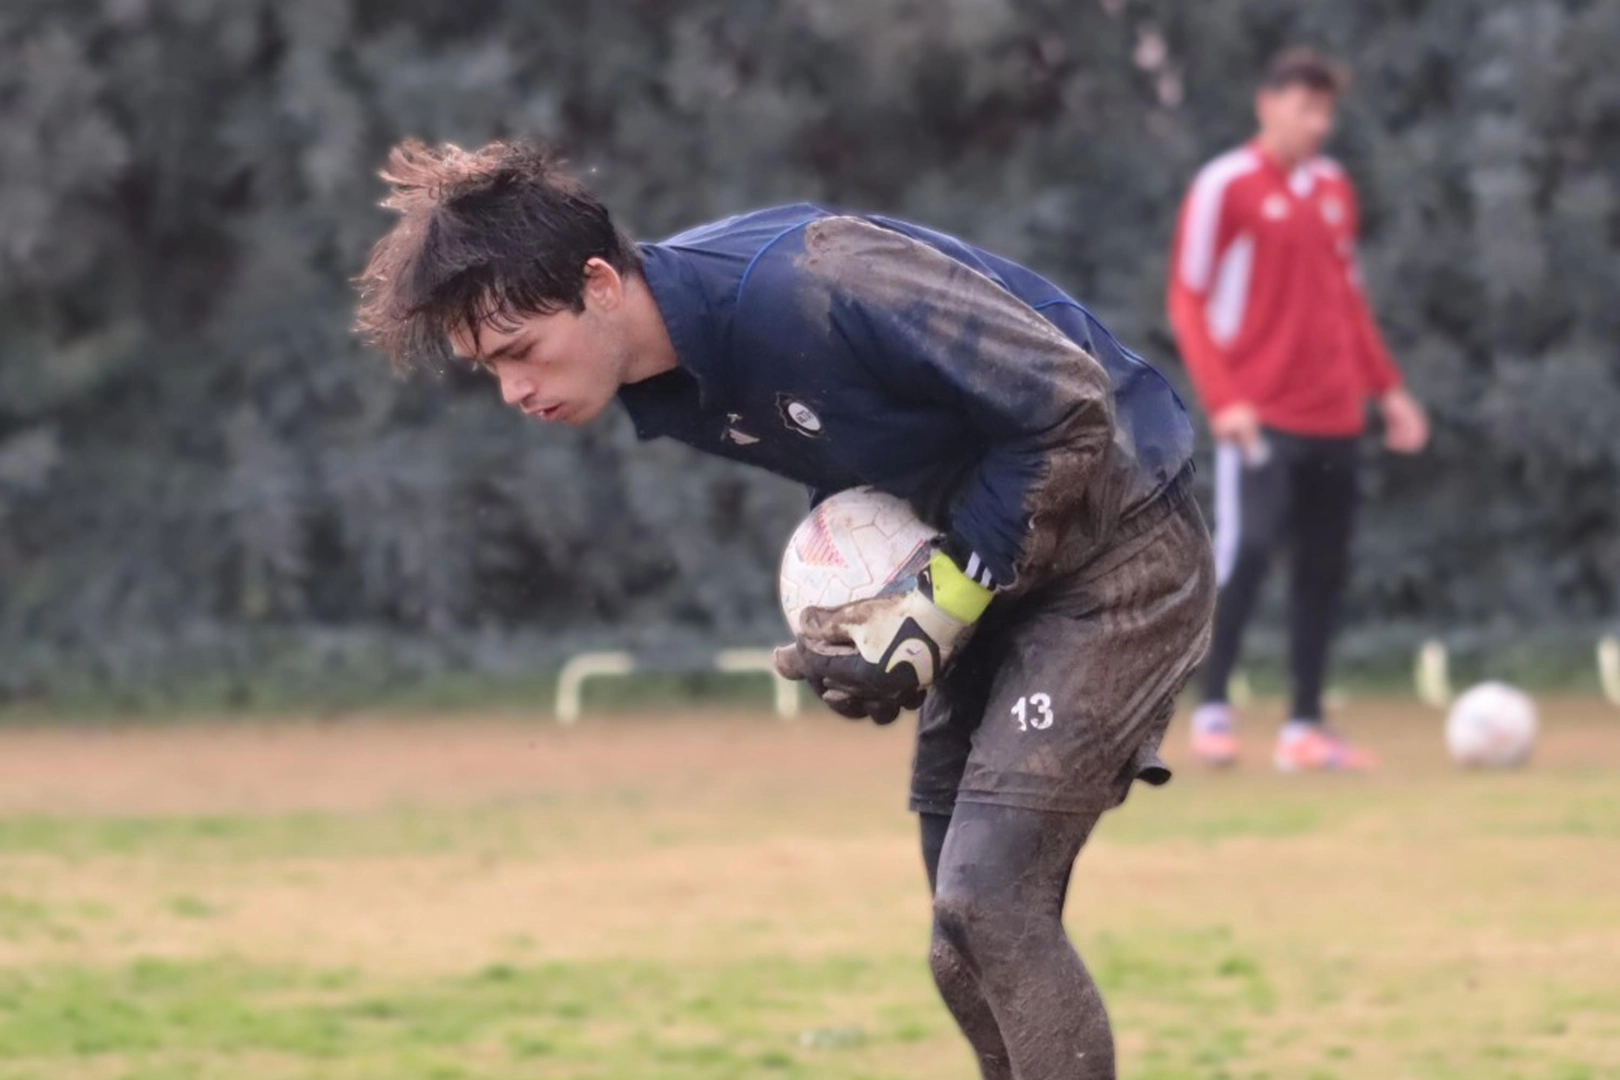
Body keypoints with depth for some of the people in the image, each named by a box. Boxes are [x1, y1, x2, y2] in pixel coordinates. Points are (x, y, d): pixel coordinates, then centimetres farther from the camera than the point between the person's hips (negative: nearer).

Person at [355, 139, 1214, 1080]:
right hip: (994, 569, 9)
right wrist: (845, 614, -4)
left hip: (1118, 546, -9)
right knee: (971, 940, 7)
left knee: (988, 900, -19)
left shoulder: (801, 286, -31)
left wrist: (938, 613, -21)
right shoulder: (662, 383, -3)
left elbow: (1069, 410, -25)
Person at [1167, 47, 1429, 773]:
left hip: (1334, 414, 6)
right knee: (1245, 550, -14)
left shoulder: (1333, 188, 14)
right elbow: (1187, 301, -6)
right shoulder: (1226, 186, -4)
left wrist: (1388, 389, 18)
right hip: (1261, 415, -6)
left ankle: (1304, 727, 11)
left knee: (1324, 568, 5)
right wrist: (1222, 399, -15)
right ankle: (1211, 712, -5)